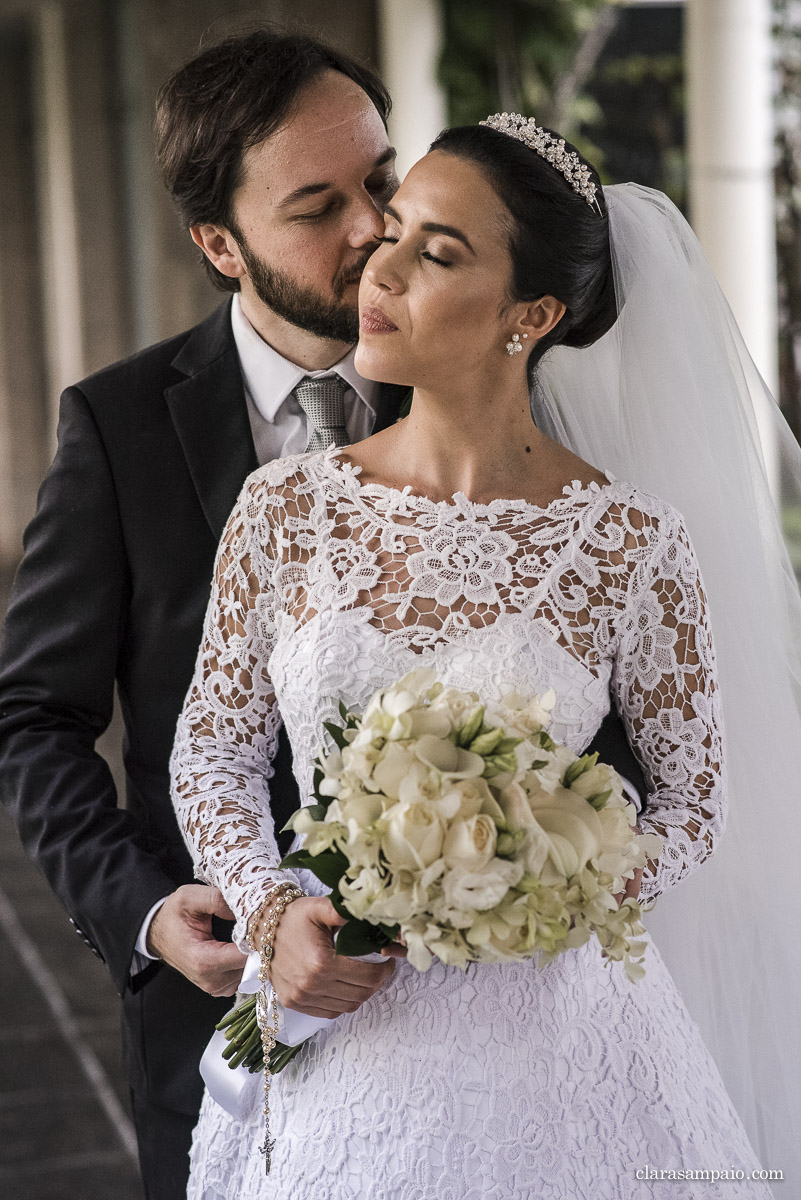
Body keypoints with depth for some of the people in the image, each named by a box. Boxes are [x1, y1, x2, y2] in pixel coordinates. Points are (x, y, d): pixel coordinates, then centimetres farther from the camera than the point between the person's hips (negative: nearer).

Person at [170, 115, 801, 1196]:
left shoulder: (632, 541, -9)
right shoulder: (286, 506, -3)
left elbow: (693, 799, 0)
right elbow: (215, 747, 5)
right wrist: (274, 912, -11)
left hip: (548, 1034, -2)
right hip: (337, 1033, 2)